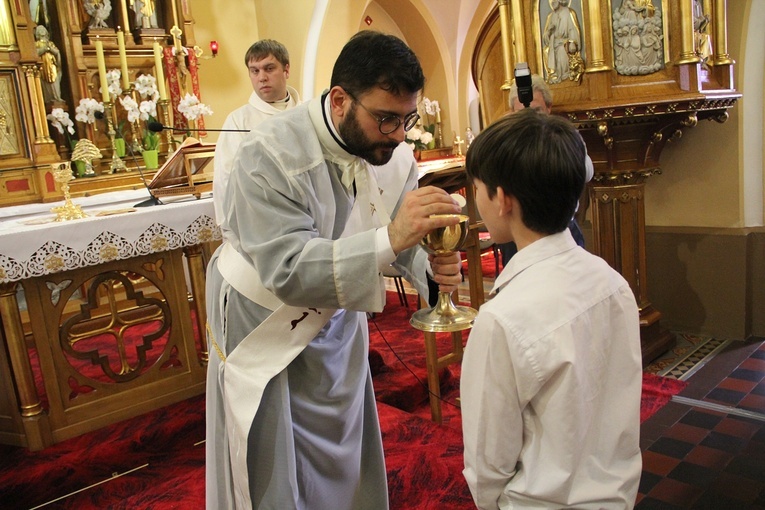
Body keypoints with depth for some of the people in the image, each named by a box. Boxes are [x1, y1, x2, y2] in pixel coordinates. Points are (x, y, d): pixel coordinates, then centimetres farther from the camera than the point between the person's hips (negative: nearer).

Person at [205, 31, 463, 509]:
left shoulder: (394, 153, -12)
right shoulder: (272, 154, -30)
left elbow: (403, 238, -4)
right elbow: (286, 271, -36)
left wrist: (431, 264, -28)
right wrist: (390, 239, -46)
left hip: (333, 317, 5)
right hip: (263, 321, -4)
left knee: (342, 458, 17)